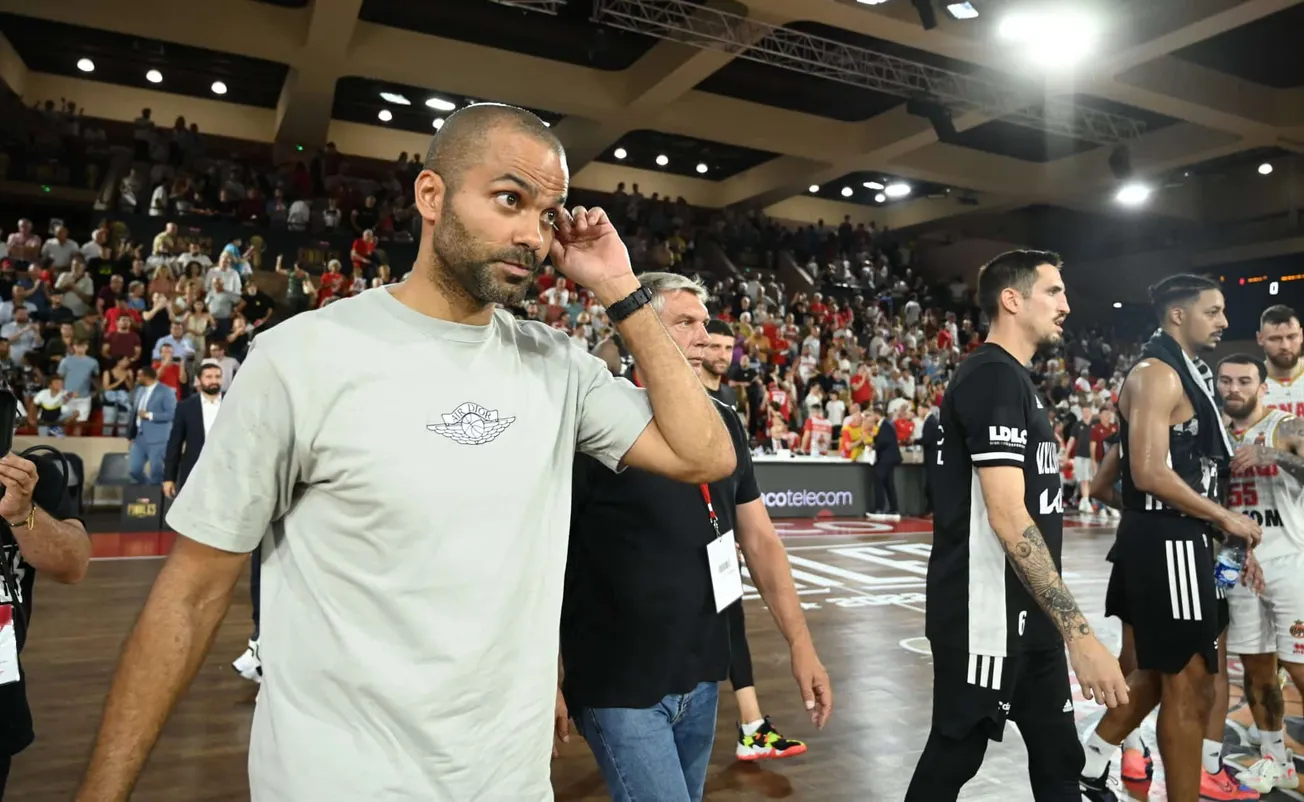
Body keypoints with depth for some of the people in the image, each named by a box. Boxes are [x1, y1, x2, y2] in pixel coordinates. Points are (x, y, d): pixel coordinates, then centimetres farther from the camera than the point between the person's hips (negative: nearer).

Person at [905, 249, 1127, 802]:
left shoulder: (1012, 377, 15)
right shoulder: (995, 376, -17)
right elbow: (1007, 518, -25)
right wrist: (1079, 631, -25)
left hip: (1028, 613, 10)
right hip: (986, 618, -10)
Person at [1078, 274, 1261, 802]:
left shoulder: (1186, 372, 17)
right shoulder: (1157, 374, -15)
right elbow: (1150, 473, -24)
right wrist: (1226, 518, -15)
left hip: (1180, 541, 10)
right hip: (1166, 542, -10)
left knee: (1161, 672, 20)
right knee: (1188, 685, -1)